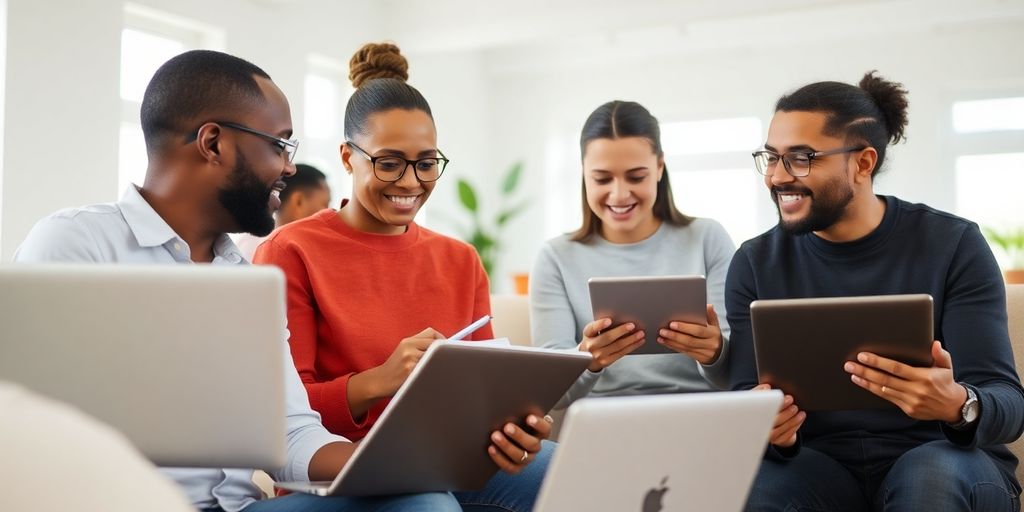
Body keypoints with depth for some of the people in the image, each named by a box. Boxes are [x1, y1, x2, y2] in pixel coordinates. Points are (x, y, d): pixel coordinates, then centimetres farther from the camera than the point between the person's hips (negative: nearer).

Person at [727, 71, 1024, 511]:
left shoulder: (953, 245, -5)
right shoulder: (755, 263, 1)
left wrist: (957, 405, -35)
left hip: (946, 461, 0)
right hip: (821, 462, 1)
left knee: (931, 474, -34)